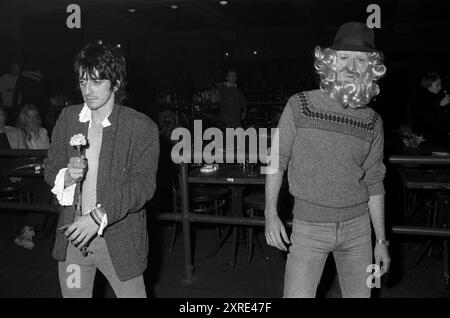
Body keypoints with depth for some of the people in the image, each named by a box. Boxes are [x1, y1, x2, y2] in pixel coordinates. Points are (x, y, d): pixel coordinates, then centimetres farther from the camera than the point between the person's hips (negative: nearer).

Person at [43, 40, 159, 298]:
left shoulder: (142, 127, -11)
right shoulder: (68, 117, 4)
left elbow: (143, 184, -15)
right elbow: (50, 167, 10)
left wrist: (99, 216, -25)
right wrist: (67, 175, -13)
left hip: (119, 238, -4)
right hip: (72, 234, 4)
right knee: (72, 293, 17)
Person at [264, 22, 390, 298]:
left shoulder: (373, 122, 1)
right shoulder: (300, 106, -6)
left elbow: (374, 183, 7)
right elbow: (277, 161, -1)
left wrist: (381, 240, 8)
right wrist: (271, 213, -10)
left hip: (357, 226, 3)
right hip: (309, 225, -3)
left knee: (359, 294, 14)